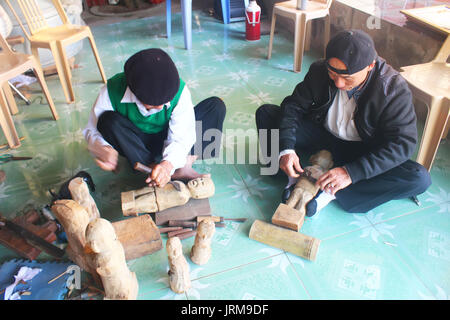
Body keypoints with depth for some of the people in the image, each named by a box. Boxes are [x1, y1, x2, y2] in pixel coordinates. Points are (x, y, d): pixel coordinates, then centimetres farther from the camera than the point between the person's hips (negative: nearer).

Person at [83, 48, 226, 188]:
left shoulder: (179, 90, -25)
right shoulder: (113, 90, -25)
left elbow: (181, 137, -27)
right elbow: (92, 130, -17)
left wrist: (168, 163, -48)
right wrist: (103, 149, -40)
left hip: (166, 142, 0)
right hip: (135, 143, 0)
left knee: (216, 105, -19)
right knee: (108, 120, -33)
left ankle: (186, 163, -32)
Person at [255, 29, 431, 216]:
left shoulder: (394, 89, -25)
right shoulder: (319, 70, -17)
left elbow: (403, 143, -27)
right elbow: (294, 106, -12)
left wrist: (351, 172, -38)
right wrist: (286, 148, -29)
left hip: (362, 150, -1)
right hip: (322, 134, 2)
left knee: (420, 179, -28)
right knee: (266, 113, -14)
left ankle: (331, 193, -26)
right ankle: (295, 177, -22)